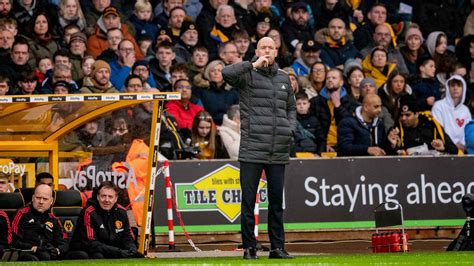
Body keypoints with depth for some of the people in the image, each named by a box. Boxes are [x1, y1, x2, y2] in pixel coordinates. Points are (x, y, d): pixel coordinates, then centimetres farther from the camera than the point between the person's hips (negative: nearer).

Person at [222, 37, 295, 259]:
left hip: (278, 152, 4)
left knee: (277, 201, 9)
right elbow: (227, 73, -21)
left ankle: (277, 247, 14)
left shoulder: (284, 78, 16)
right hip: (252, 151, -4)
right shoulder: (248, 76, 0)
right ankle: (249, 248, 3)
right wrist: (253, 65, -16)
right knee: (248, 201, -2)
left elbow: (291, 107, 26)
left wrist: (290, 129, 9)